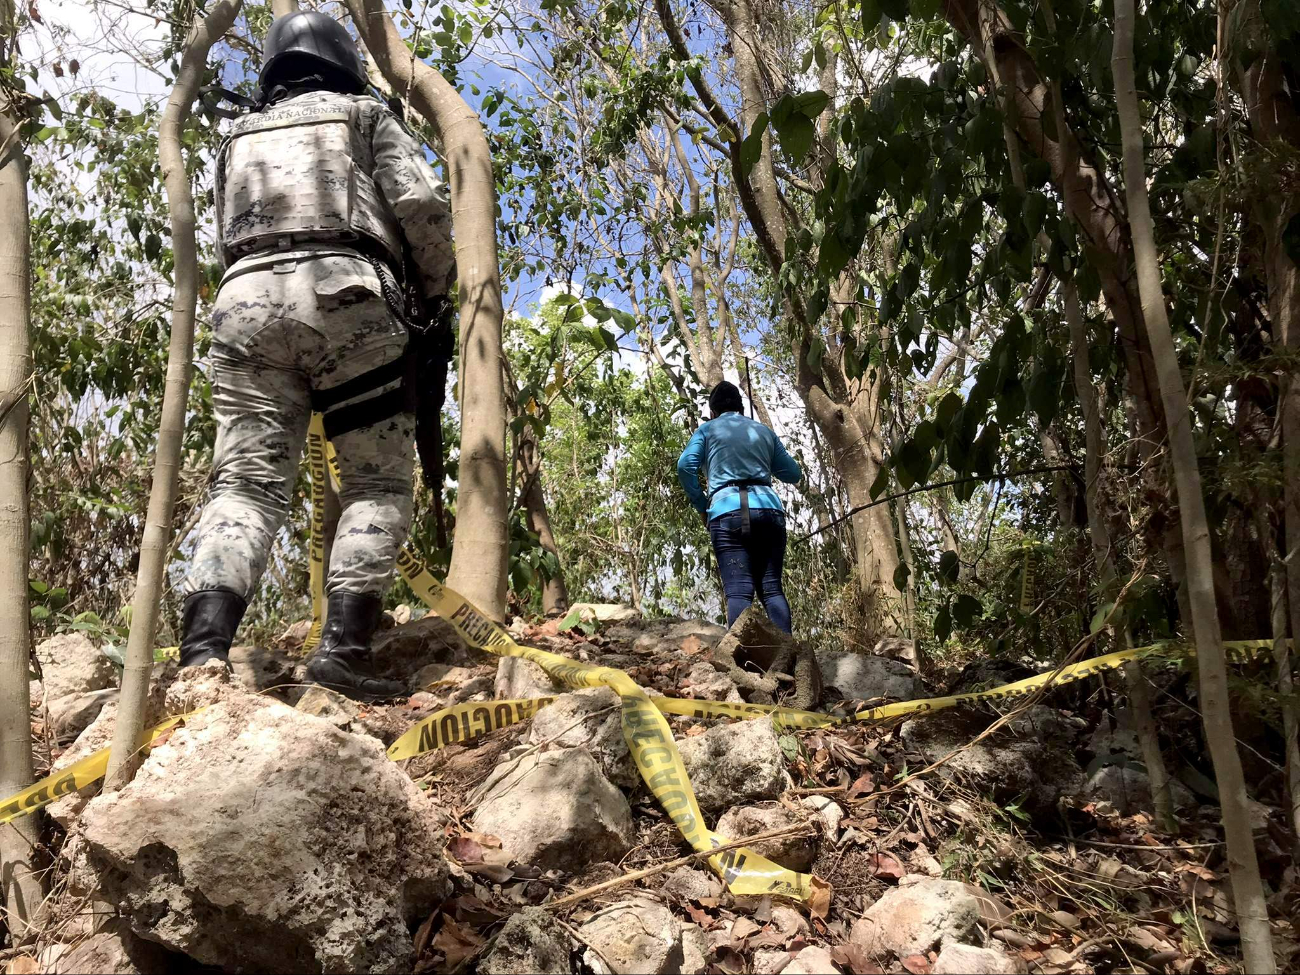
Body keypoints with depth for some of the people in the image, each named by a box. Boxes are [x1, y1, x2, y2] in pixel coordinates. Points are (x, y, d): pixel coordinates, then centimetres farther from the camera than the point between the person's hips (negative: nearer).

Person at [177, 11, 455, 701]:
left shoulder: (239, 137, 30)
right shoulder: (364, 115, 19)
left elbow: (226, 237, 25)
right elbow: (422, 204, 5)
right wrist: (437, 286, 17)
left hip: (246, 299, 4)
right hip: (345, 295, -3)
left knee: (245, 483, -4)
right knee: (377, 485, -1)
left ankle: (202, 655, -21)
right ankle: (343, 650, -14)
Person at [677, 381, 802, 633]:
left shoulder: (707, 429, 16)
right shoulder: (764, 431, 25)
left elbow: (685, 465, -1)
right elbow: (794, 473, 27)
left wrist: (701, 505, 9)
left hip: (727, 511, -3)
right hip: (769, 509, 3)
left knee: (738, 590, -11)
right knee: (772, 587, 1)